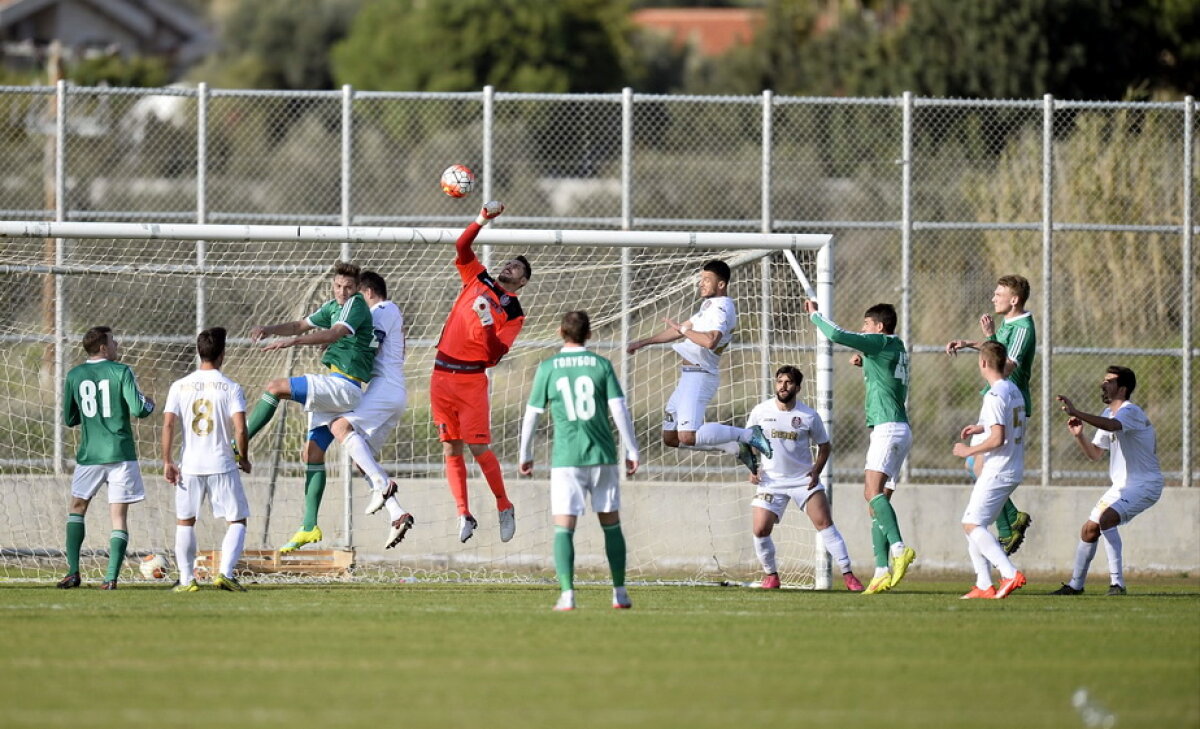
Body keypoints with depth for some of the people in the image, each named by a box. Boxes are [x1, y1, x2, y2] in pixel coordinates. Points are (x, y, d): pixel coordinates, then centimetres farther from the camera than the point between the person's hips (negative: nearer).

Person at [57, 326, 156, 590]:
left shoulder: (74, 376, 4)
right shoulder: (121, 372, -6)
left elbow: (69, 419, 11)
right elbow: (138, 409, -13)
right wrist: (150, 404, 9)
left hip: (89, 454, 2)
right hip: (121, 454, -2)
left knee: (77, 508, 18)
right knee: (119, 516, 1)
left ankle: (73, 573, 8)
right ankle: (111, 577, -9)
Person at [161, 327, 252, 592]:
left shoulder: (179, 386, 2)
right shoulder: (231, 388, -5)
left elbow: (168, 424, -5)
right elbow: (240, 429, -12)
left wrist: (167, 461, -1)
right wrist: (243, 459, 4)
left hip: (189, 465, 2)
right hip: (222, 465, -2)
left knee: (185, 522, 16)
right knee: (237, 521, 7)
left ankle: (186, 579, 14)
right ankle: (225, 572, -9)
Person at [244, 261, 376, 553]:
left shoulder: (356, 305, -10)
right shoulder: (333, 307, 18)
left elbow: (334, 334, -27)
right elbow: (300, 326, 21)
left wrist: (293, 341, -37)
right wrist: (269, 330, 2)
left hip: (343, 386, -10)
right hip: (334, 390, 10)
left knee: (275, 387, -17)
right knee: (312, 453, 8)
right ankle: (310, 527, 8)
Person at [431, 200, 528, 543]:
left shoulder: (513, 313, 1)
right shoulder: (478, 279, 12)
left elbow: (495, 354, -10)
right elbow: (462, 246, 6)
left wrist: (488, 323, -23)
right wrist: (482, 220, -6)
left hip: (471, 378, -4)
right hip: (442, 374, 4)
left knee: (479, 448, -8)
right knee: (451, 448, 3)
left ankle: (505, 508, 7)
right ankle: (464, 515, 7)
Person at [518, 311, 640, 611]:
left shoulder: (547, 368, 1)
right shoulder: (601, 365, 2)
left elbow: (532, 415, 4)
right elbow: (619, 409, -2)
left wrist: (525, 456, 15)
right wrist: (632, 451, 4)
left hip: (566, 459, -1)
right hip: (602, 456, 1)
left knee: (564, 527, -2)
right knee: (611, 524, 13)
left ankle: (567, 594, -15)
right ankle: (620, 593, 15)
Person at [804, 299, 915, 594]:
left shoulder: (883, 342, -4)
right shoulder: (897, 349, 23)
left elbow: (838, 335, -12)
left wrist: (815, 314, 2)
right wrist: (865, 364, 31)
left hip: (888, 427, -10)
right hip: (898, 429, 10)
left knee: (873, 491, -25)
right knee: (877, 503, 7)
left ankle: (899, 549, -41)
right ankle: (882, 572, 1)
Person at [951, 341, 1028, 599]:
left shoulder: (995, 396, -17)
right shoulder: (1014, 391, 14)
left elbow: (998, 439, -23)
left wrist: (969, 450, -11)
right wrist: (981, 428, 23)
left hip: (998, 470, -10)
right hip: (1014, 470, 10)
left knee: (972, 525, -13)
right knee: (972, 524, 14)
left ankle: (1010, 573, -24)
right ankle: (984, 585, 10)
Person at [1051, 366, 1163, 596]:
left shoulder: (1130, 412, -18)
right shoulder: (1108, 414, 12)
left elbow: (1112, 425, -42)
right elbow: (1095, 454, 15)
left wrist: (1077, 414, -51)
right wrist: (1079, 435, -5)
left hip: (1145, 485, -10)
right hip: (1121, 486, 10)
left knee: (1106, 520, -29)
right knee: (1089, 530, 12)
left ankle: (1117, 582, -27)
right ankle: (1076, 584, 28)